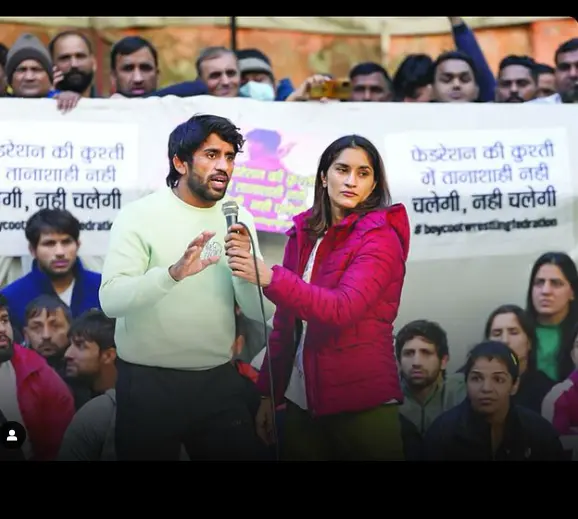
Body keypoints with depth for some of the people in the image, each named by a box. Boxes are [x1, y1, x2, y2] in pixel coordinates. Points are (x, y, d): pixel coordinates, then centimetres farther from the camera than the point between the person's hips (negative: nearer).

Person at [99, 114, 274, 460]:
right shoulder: (139, 216, -8)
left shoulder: (239, 221, 5)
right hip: (149, 384, -4)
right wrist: (173, 272, -35)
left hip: (221, 382, 4)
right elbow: (111, 299, -20)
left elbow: (262, 311, 0)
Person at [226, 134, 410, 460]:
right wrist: (269, 393, 10)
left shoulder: (380, 237, -10)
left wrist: (269, 278, -32)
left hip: (361, 402, -6)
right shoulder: (304, 234, 7)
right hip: (302, 401, 6)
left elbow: (342, 309, -25)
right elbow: (286, 321, 11)